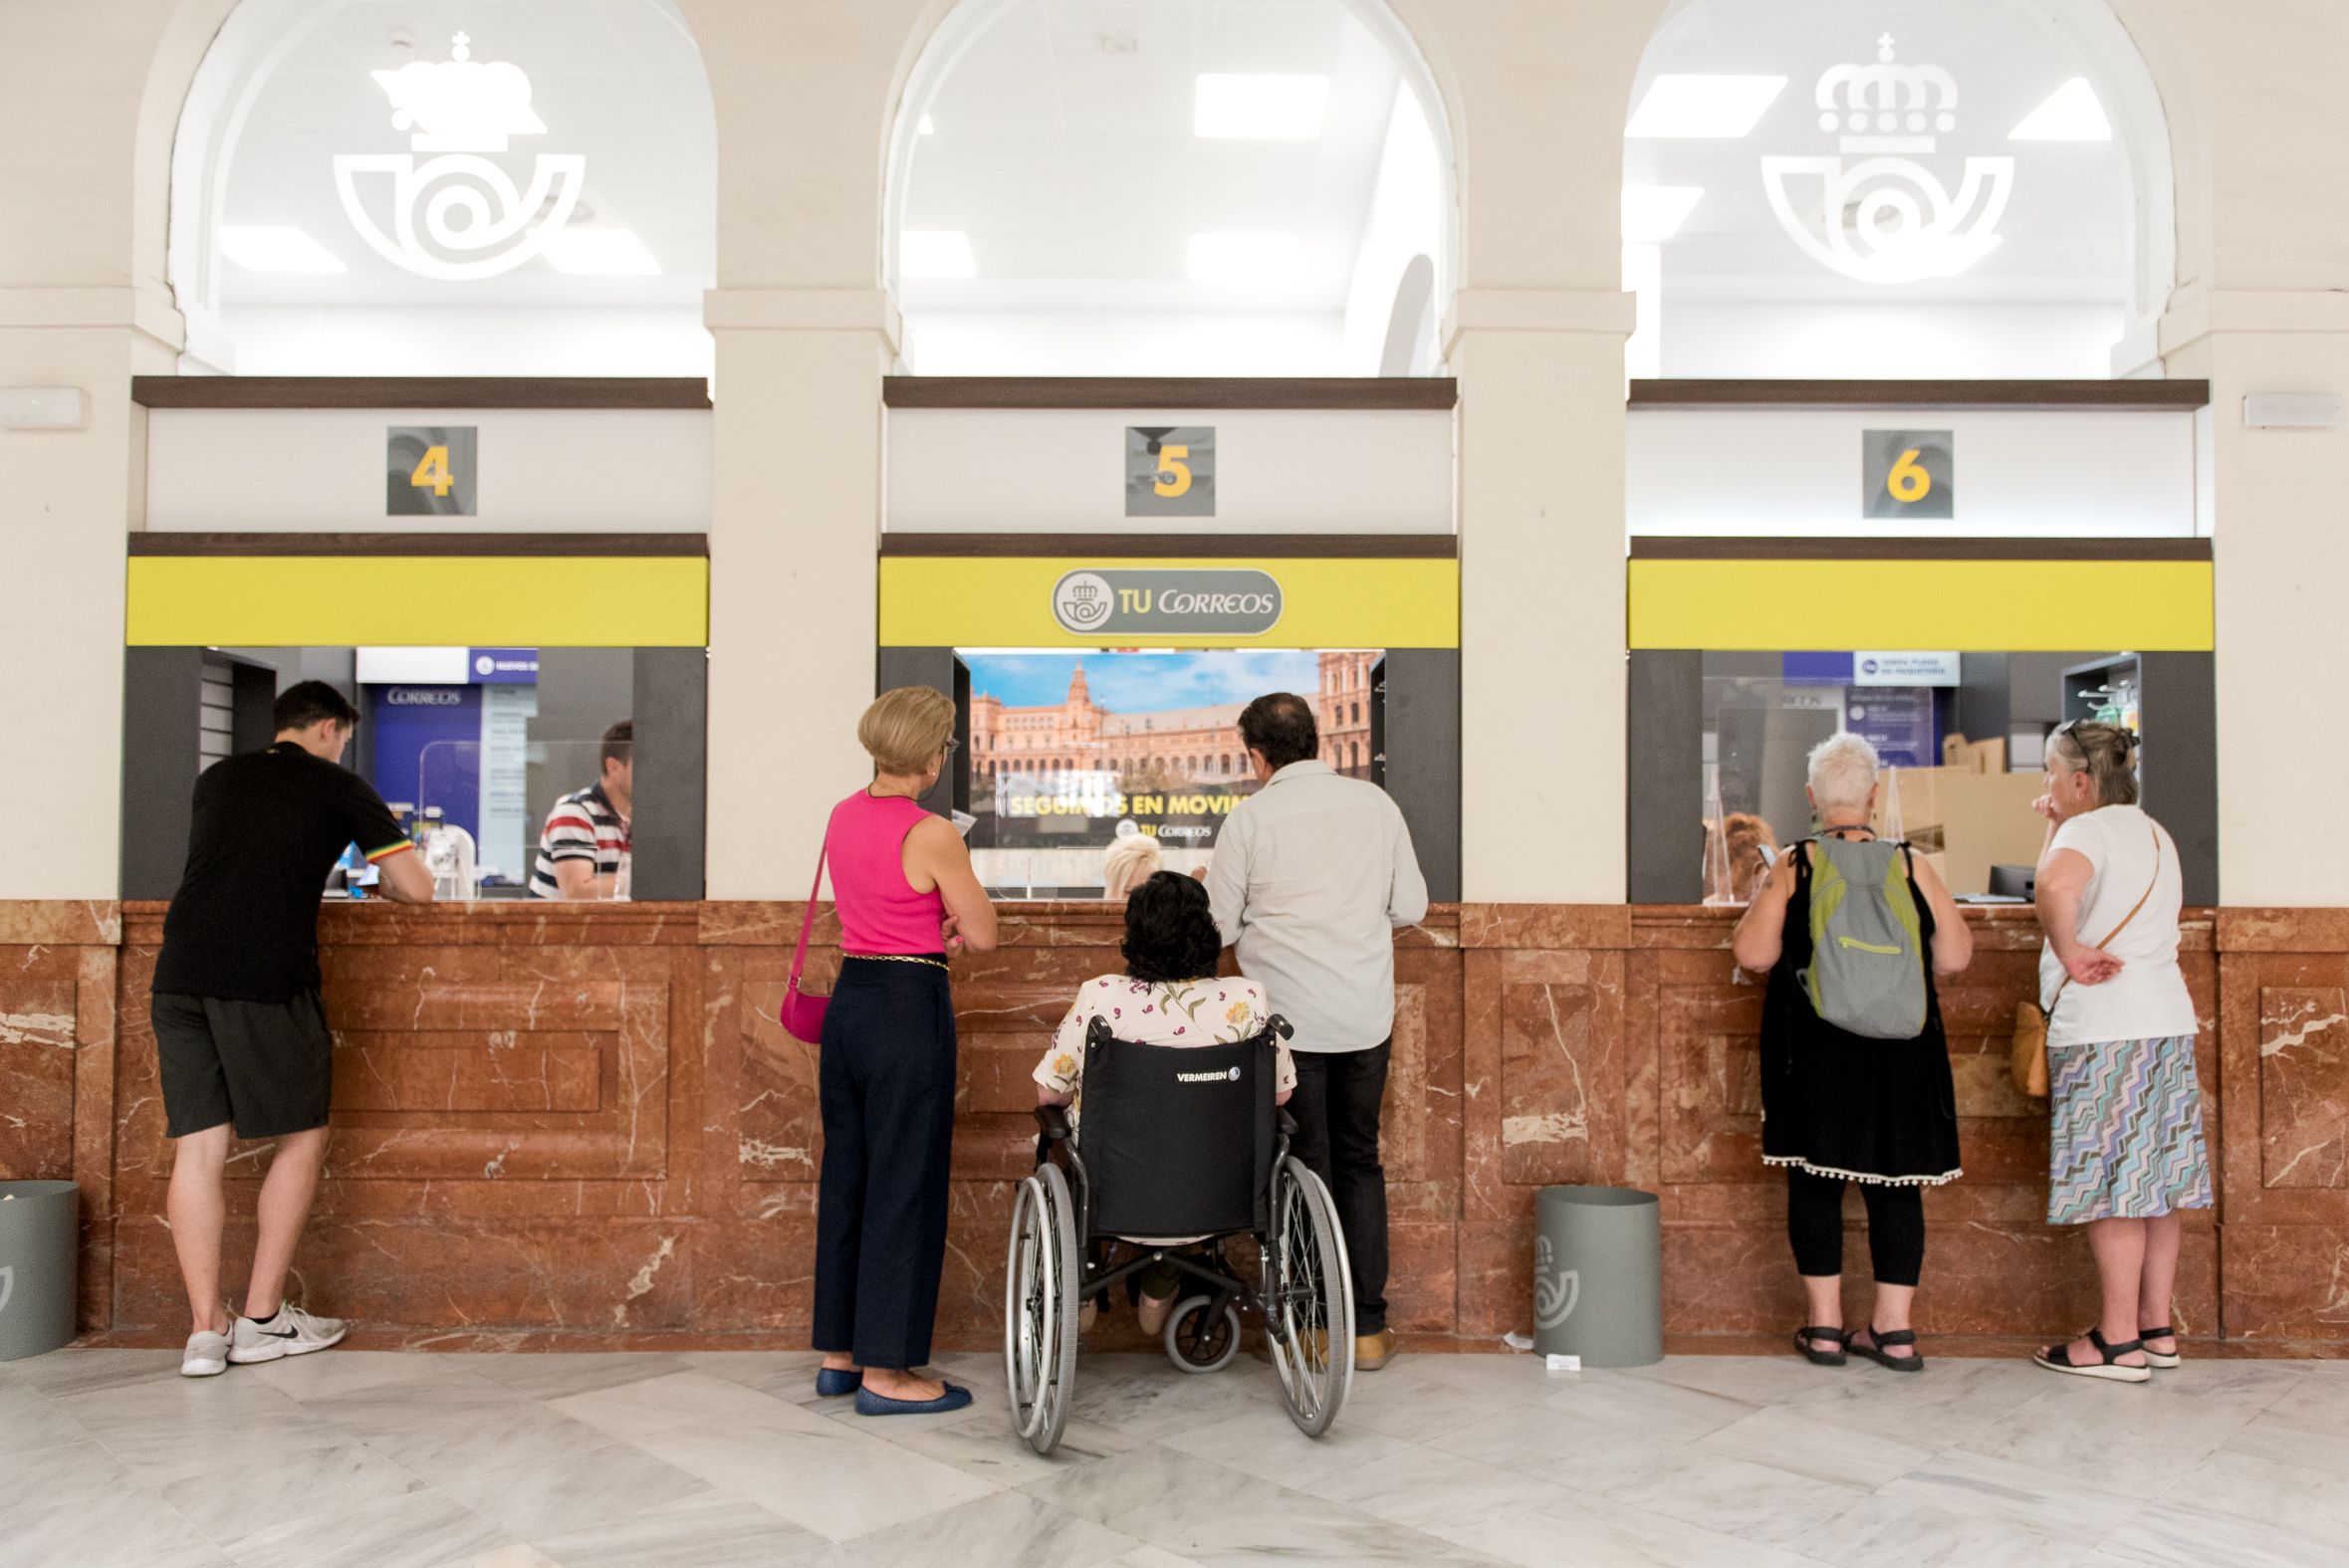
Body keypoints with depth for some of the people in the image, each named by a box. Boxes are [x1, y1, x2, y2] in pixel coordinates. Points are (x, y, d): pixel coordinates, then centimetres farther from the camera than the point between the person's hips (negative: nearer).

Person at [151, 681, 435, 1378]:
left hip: (180, 972, 5)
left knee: (197, 1147, 7)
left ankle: (206, 1328, 7)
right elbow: (418, 888, 5)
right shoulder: (340, 789, 7)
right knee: (301, 1139, 10)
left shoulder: (217, 777, 21)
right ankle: (262, 1319, 12)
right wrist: (382, 880, 26)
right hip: (267, 980, -5)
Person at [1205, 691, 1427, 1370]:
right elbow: (1411, 907, 7)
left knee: (1306, 1167, 7)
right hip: (1367, 1016, 3)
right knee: (1360, 1162, 14)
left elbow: (1218, 926, -4)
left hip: (1291, 1020, -3)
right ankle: (1368, 1326, 17)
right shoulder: (1374, 803, 3)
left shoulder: (1251, 817, -8)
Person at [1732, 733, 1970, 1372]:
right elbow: (1955, 957, 0)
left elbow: (1753, 953, -11)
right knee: (1895, 1183, 10)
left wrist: (1759, 899, 7)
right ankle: (1894, 1329, 13)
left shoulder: (1792, 867, -6)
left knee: (1815, 1181, 7)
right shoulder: (1912, 867, -2)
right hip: (1898, 1055, 2)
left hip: (1813, 1050, -1)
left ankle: (1824, 1326, 10)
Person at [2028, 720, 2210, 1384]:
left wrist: (2069, 953, -21)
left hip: (2103, 1027, -9)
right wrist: (2056, 827, 22)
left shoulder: (2090, 830, -11)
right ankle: (2157, 1328, 17)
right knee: (2154, 1180, 11)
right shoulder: (2154, 834, 19)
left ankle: (2119, 1341, 0)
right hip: (2165, 1018, 9)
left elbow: (2055, 888, -34)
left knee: (2110, 1183, -4)